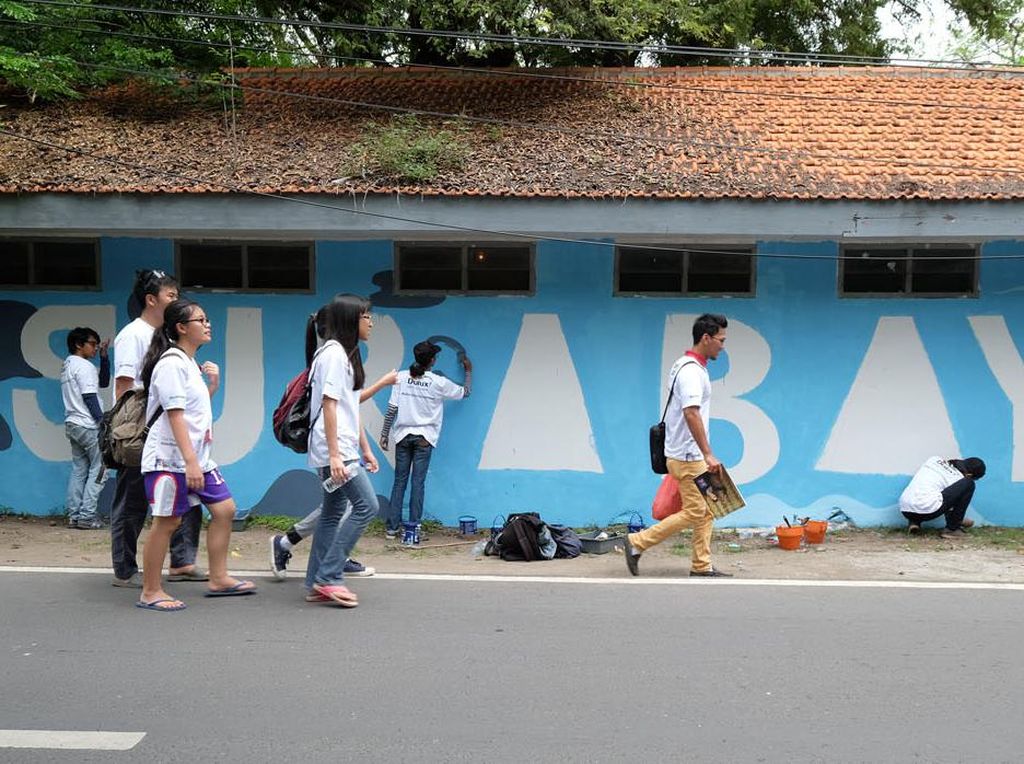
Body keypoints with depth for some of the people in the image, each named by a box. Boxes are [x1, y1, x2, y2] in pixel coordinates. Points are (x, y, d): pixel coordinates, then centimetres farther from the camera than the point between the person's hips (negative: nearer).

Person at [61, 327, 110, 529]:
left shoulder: (67, 366, 18)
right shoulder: (84, 366, -11)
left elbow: (103, 382, 20)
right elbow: (90, 398, -17)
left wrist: (104, 356, 13)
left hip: (72, 424, 9)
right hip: (88, 425, -9)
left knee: (79, 470, 10)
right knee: (98, 470, -5)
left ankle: (74, 515, 8)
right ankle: (86, 516, -8)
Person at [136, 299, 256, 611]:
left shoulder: (190, 363, 16)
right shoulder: (171, 364, -13)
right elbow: (175, 415, -20)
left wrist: (213, 385, 8)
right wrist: (190, 461, -25)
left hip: (196, 456, 9)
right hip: (171, 457, -9)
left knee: (224, 509, 9)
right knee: (167, 521, -3)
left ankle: (218, 579, 18)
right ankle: (150, 592, 9)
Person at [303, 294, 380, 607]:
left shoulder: (347, 354, 19)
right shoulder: (334, 353, -11)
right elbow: (329, 405, -17)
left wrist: (365, 449, 21)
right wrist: (334, 454, -22)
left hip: (343, 450, 10)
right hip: (334, 449, -10)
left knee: (334, 512, 10)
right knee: (366, 505, -12)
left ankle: (317, 585, 15)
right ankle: (328, 577, -7)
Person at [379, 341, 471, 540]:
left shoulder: (402, 377, -3)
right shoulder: (439, 383, -5)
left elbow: (392, 409, -3)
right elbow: (465, 392, 10)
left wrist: (385, 434, 5)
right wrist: (469, 371, 27)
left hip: (403, 435, 2)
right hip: (424, 438, -2)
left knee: (400, 481, 8)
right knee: (418, 483, 2)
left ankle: (392, 527, 10)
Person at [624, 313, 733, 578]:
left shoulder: (691, 367, 14)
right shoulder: (692, 371, -19)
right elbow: (691, 413, -29)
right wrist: (708, 454, -30)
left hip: (692, 454, 10)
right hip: (688, 456, -10)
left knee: (707, 511, 11)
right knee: (694, 513, -5)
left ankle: (701, 566, 16)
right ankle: (637, 542, 1)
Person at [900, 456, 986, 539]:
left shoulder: (934, 459, 19)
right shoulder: (958, 478, 6)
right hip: (928, 510, -6)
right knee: (969, 484, 3)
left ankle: (914, 522, 16)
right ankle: (952, 529, 8)